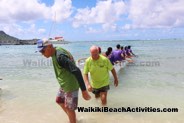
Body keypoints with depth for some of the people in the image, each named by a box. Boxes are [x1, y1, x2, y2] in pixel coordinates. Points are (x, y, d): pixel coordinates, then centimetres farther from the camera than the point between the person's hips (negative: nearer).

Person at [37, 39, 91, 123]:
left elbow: (76, 71, -34)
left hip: (70, 86, -10)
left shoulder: (60, 56, -28)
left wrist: (84, 91, -34)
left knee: (69, 108, 6)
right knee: (59, 101, 25)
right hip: (64, 85, 10)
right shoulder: (56, 53, 2)